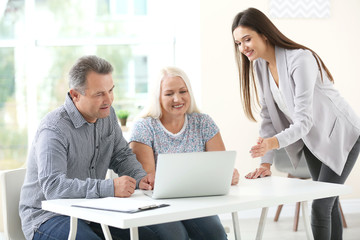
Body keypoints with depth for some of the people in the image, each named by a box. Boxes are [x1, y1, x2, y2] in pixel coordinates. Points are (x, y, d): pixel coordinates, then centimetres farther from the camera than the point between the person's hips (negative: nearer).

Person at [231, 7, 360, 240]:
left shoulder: (300, 60, -29)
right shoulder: (260, 64, -5)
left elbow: (304, 120, -34)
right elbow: (269, 116, -4)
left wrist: (275, 142, -50)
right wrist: (266, 162, -12)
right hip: (312, 140, 8)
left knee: (320, 206, -13)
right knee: (328, 204, 13)